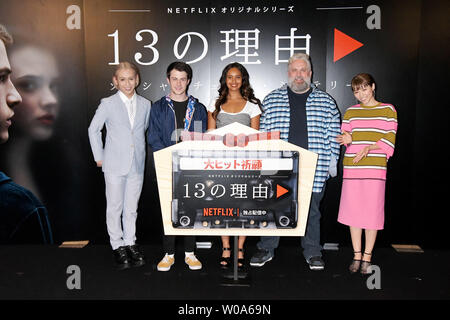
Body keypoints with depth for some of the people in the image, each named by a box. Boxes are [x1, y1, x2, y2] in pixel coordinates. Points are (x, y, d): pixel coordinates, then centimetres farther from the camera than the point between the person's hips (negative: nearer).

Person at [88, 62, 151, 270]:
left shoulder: (145, 104, 6)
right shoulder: (108, 104, -3)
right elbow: (93, 129, 5)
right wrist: (98, 156, 4)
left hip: (137, 165, 3)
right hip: (114, 165, -2)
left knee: (131, 207, 10)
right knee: (115, 207, 5)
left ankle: (130, 243, 24)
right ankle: (117, 245, 19)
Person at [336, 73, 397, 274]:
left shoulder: (388, 110, 7)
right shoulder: (350, 112, 14)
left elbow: (389, 139, 0)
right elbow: (344, 136, 14)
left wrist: (369, 147, -16)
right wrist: (347, 140, -9)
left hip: (375, 168, -2)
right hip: (352, 168, 2)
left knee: (372, 212, 0)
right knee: (353, 211, 4)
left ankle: (367, 257, 13)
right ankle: (357, 255, 17)